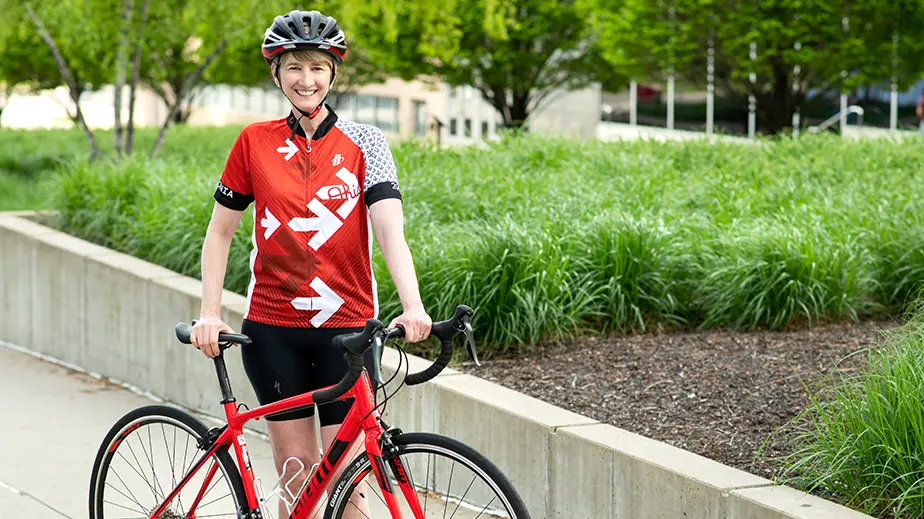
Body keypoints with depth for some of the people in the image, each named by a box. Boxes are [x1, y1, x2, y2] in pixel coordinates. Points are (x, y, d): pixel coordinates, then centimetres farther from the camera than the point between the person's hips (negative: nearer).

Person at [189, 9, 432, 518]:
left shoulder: (363, 142, -1)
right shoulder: (255, 141, 3)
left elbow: (390, 228, -13)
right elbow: (220, 232, 10)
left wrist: (412, 306, -29)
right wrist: (209, 314, 1)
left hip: (346, 328, -1)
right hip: (273, 330, 1)